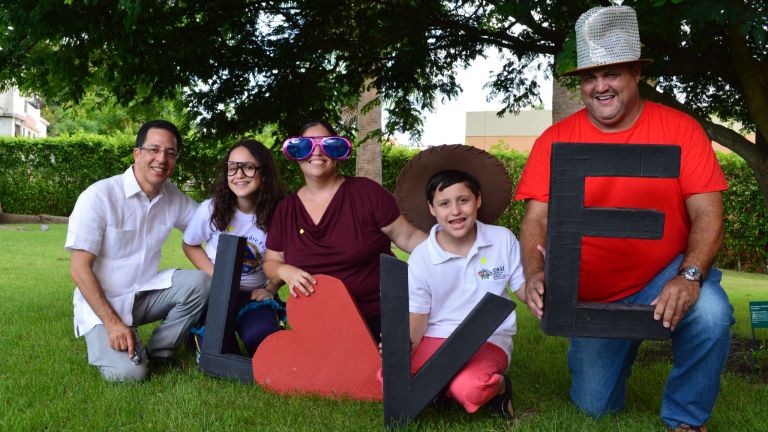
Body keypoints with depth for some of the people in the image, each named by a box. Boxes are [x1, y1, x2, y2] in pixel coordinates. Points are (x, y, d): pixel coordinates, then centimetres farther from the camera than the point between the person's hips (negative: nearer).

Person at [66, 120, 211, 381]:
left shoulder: (173, 197, -1)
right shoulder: (99, 197, -17)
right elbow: (80, 269, -17)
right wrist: (113, 323, -23)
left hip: (145, 293, 5)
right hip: (102, 302, -5)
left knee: (198, 281, -22)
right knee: (128, 372, -25)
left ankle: (159, 351, -2)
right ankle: (105, 342, 10)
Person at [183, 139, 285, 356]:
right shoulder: (211, 209, -11)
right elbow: (190, 245, 4)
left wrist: (271, 289, -10)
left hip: (255, 295, 0)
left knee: (260, 339, -29)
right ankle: (199, 335, 12)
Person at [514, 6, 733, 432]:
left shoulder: (679, 129, -9)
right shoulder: (556, 140, -7)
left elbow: (707, 213, -13)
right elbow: (536, 220, -12)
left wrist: (689, 277, -31)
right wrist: (535, 274, -33)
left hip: (666, 277, -1)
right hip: (592, 297, 2)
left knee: (710, 314, -34)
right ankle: (619, 348, 42)